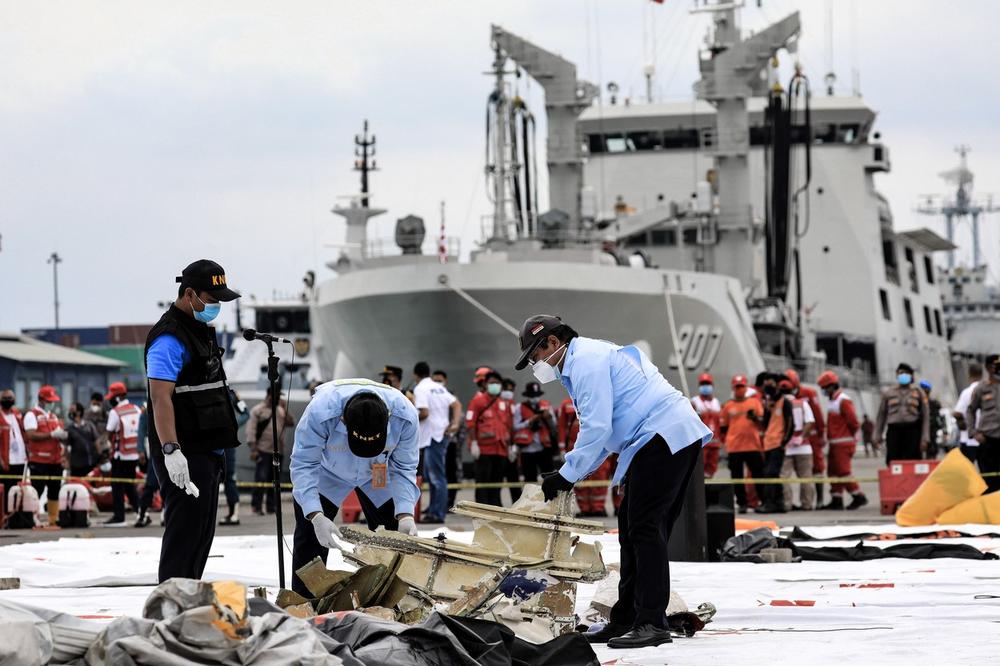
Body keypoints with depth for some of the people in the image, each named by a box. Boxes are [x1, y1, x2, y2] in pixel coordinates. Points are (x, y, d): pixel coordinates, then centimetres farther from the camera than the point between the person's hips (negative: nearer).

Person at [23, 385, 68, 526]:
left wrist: (63, 435, -1)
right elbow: (31, 435, -16)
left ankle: (53, 520, 11)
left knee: (54, 492, 7)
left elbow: (59, 434, 23)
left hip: (55, 460, 7)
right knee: (36, 493, -8)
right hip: (39, 461, -7)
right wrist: (51, 435, -20)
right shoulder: (32, 415, -3)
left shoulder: (53, 416, 21)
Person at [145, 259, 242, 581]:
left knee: (202, 536, 13)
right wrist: (170, 449, -35)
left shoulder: (202, 331, 18)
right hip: (183, 458, -10)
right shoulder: (169, 338, -15)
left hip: (207, 454, 10)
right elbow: (160, 396, -26)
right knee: (184, 531, -12)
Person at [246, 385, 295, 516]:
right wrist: (253, 449, -15)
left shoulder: (280, 410, 16)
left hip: (277, 451, 6)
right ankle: (256, 507, -5)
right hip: (263, 451, -6)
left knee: (275, 479, 8)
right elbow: (251, 430, -8)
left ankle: (272, 506, 14)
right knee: (261, 479, -9)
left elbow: (291, 422, 11)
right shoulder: (257, 410, -3)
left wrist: (285, 410, 0)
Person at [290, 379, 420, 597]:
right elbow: (303, 465, -33)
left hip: (379, 476, 2)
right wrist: (315, 516, -44)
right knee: (310, 538, -6)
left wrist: (405, 514, -33)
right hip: (328, 472, -2)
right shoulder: (321, 412, -44)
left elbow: (403, 468, -20)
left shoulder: (405, 415, -35)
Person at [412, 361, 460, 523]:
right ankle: (433, 509, 24)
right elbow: (457, 405, 12)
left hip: (433, 435, -9)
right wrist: (455, 423, 2)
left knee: (437, 476, -9)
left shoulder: (420, 388, -9)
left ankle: (437, 514, -9)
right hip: (443, 433, 9)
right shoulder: (439, 388, 17)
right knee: (430, 474, 18)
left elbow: (424, 413, -20)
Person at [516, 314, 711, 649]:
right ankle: (626, 619, 17)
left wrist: (567, 475, -9)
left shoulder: (585, 360, -9)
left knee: (644, 530, -11)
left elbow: (597, 429, -17)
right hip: (679, 435, 11)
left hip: (664, 437, -11)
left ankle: (652, 623, -13)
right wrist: (571, 472, 15)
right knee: (633, 529, 13)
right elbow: (607, 430, 25)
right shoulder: (593, 355, 24)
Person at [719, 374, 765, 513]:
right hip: (734, 447, 0)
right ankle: (741, 503, 7)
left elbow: (762, 421, 6)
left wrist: (755, 418, -14)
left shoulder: (754, 402, 8)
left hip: (753, 445, 0)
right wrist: (725, 442, 4)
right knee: (737, 476, 1)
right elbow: (723, 427, 11)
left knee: (758, 473, 0)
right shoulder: (728, 406, 8)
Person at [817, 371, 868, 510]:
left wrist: (851, 436, -4)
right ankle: (836, 500, 12)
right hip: (834, 443, 10)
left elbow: (853, 421, -17)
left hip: (843, 443, -10)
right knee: (834, 471, 9)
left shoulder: (843, 400, -14)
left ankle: (858, 497, -5)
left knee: (843, 471, -11)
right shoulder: (831, 400, 15)